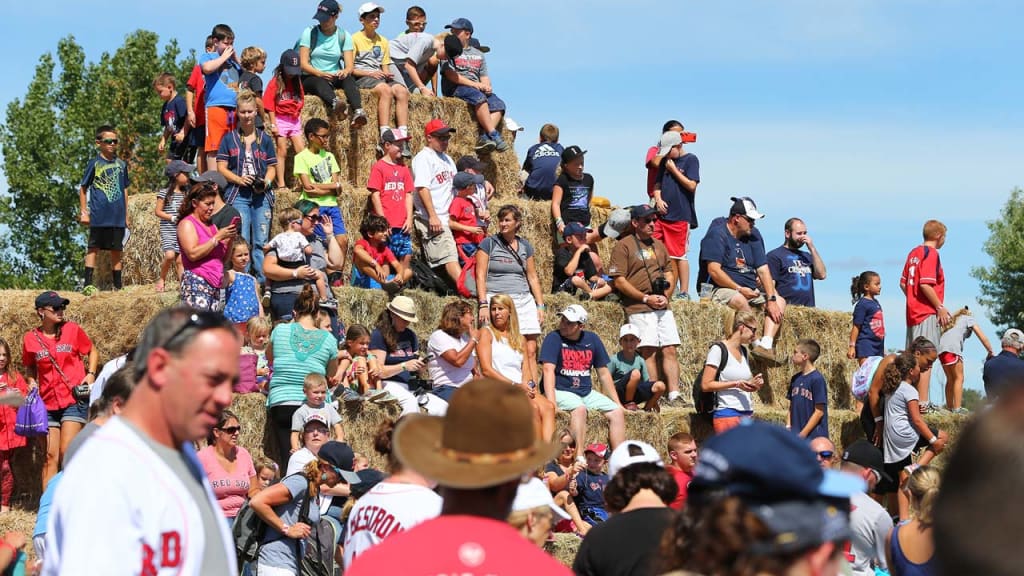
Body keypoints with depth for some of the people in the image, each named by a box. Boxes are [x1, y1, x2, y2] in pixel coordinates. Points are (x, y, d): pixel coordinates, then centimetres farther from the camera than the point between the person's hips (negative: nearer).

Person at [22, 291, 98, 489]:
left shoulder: (72, 330, -2)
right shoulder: (30, 338, 2)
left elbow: (92, 351, 12)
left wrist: (91, 374, -3)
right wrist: (31, 382, 1)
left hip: (74, 399, -2)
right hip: (48, 403, 2)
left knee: (67, 453, -12)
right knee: (50, 457, 2)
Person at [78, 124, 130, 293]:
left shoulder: (121, 164, 10)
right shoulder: (95, 164, -2)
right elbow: (83, 188, 2)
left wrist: (126, 214, 15)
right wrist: (83, 212, -4)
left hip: (117, 216, 4)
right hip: (99, 215, -4)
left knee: (116, 250, 9)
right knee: (94, 247, -1)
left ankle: (118, 285, 14)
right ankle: (87, 284, -2)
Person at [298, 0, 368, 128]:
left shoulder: (344, 36, 8)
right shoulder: (309, 33, 1)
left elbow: (350, 65, -1)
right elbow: (303, 64, -7)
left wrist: (345, 71, -27)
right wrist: (320, 74, -26)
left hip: (334, 78, 2)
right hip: (310, 79, -2)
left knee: (348, 78, -31)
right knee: (321, 82, -37)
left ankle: (357, 112, -57)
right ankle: (334, 102, -70)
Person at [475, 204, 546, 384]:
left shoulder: (525, 246, 15)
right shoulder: (489, 243, 3)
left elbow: (532, 277, 19)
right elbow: (480, 275, -2)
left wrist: (540, 305, 13)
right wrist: (483, 304, -11)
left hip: (524, 300, 4)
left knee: (531, 351, -4)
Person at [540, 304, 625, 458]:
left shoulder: (592, 340, 8)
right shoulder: (554, 339, -7)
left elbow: (603, 373, 14)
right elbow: (549, 370, -18)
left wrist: (617, 403, 10)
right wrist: (552, 404, -31)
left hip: (587, 392, 6)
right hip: (561, 391, -6)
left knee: (617, 412, -11)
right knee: (579, 408, -34)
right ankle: (579, 458, -43)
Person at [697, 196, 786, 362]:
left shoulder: (753, 235, 10)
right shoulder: (717, 234, -10)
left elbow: (763, 269, 4)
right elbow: (714, 270, -19)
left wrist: (771, 300, -7)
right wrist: (739, 289, -22)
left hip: (750, 290, 8)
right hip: (721, 289, -8)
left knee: (780, 301, -7)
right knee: (740, 300, -37)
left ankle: (766, 344, -28)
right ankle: (756, 344, -32)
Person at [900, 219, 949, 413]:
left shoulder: (914, 253, 14)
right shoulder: (931, 253, -11)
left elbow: (903, 283, 17)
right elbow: (925, 284, -20)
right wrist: (940, 307, -15)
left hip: (913, 311, 9)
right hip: (928, 313, -9)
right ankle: (923, 403, -11)